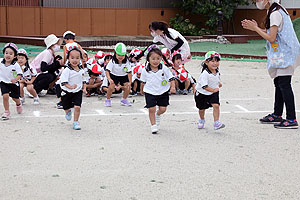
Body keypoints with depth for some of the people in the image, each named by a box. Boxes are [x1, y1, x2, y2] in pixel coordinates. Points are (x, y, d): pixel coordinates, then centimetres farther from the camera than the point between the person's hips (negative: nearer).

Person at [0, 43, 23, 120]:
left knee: (15, 98, 15)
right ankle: (7, 112, -2)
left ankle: (18, 104, 52)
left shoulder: (15, 65, -21)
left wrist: (15, 79, -36)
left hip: (14, 84, -1)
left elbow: (20, 75, -20)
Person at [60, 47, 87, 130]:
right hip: (67, 92, -2)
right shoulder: (67, 70, -16)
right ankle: (68, 112, 49)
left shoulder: (81, 70, 2)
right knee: (66, 107, 13)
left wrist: (84, 88, 5)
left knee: (77, 107, -12)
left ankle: (76, 122, 1)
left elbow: (83, 81, 17)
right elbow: (63, 81, -21)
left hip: (78, 92, 2)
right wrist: (70, 87, -33)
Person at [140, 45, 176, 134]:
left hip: (163, 92, 1)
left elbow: (171, 78, -5)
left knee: (162, 109, 1)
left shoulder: (164, 69, -12)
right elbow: (143, 81, 8)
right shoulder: (145, 70, -9)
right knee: (151, 109, -6)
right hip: (150, 92, -1)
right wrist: (141, 90, 20)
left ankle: (157, 115, 37)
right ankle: (153, 125, 9)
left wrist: (172, 87, -20)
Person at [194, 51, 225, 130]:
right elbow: (204, 86, -32)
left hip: (213, 93, 4)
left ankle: (216, 123, -16)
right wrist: (213, 90, -28)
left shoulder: (217, 71, -7)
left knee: (216, 105, -17)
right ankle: (202, 120, 43)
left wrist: (218, 83, 8)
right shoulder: (205, 74, -31)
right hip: (202, 93, -4)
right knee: (202, 108, 14)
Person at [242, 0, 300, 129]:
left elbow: (271, 38, -19)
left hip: (284, 55, -11)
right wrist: (255, 27, 9)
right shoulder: (277, 11, 15)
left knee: (284, 85, -12)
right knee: (278, 84, 15)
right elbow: (272, 33, 15)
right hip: (281, 55, 11)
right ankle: (277, 115, 25)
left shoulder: (275, 14, -17)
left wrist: (256, 28, -10)